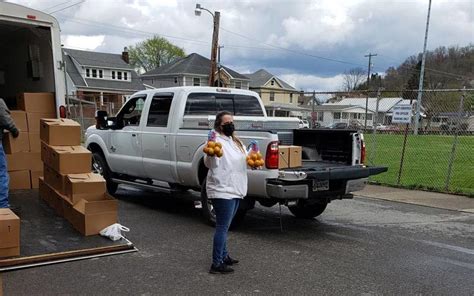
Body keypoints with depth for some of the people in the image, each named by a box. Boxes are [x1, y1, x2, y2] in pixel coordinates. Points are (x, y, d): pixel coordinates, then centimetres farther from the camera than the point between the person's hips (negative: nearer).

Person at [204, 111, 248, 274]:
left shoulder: (236, 142, 15)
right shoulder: (216, 141, -12)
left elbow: (244, 161, 23)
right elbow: (209, 164, -21)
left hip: (236, 191, 9)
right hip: (222, 191, -9)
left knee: (224, 226, 19)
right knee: (222, 227, -7)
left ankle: (224, 256, 32)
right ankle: (216, 264, -2)